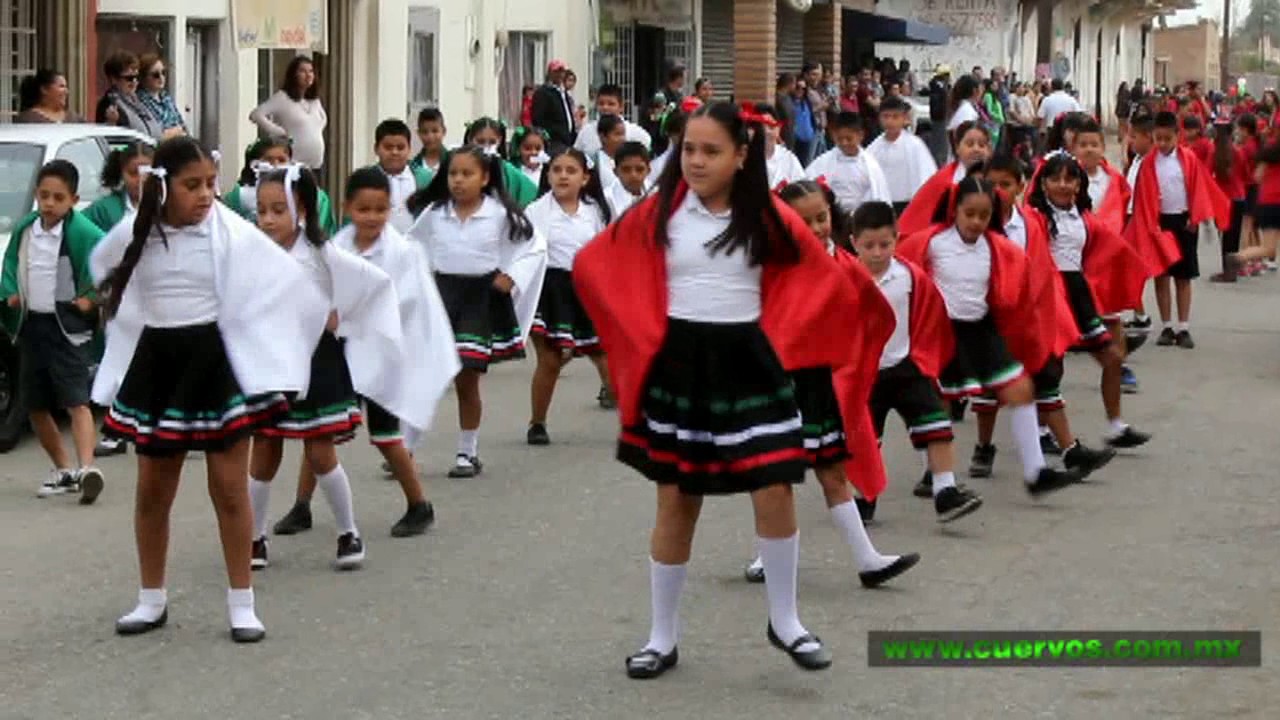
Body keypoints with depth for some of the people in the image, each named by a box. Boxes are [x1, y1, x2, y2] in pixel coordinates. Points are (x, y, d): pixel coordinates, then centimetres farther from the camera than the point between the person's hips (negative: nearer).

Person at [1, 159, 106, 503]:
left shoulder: (82, 233, -15)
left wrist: (93, 298, -14)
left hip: (66, 327, -7)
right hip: (30, 324, 7)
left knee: (76, 401, -16)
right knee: (36, 406, 12)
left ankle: (86, 468, -26)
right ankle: (64, 471, 22)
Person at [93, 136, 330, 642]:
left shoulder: (231, 232, -10)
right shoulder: (134, 235, -3)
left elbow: (286, 281, -4)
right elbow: (103, 272, 19)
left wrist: (325, 312, 1)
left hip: (217, 359, -3)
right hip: (157, 360, 3)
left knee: (230, 488, 1)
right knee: (152, 490, 10)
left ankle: (241, 604, 10)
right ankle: (152, 600, 24)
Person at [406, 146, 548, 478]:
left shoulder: (501, 215, -5)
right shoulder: (434, 213, 2)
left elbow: (535, 246, 0)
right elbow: (411, 248, 15)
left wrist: (512, 277, -8)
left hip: (482, 298, -2)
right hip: (441, 295, 2)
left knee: (467, 380, 4)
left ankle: (468, 453, 17)